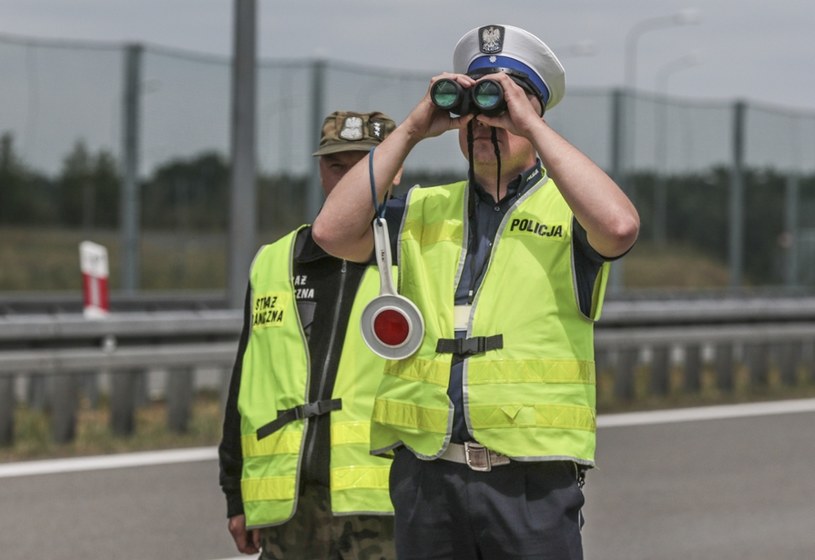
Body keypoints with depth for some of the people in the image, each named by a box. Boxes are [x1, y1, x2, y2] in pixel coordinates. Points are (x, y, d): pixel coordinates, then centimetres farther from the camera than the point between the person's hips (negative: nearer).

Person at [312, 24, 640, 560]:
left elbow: (619, 227, -18)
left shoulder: (567, 209, 5)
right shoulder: (423, 211, 16)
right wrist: (412, 130, 1)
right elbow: (333, 231, 1)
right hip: (424, 470, 4)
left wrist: (531, 126, -12)